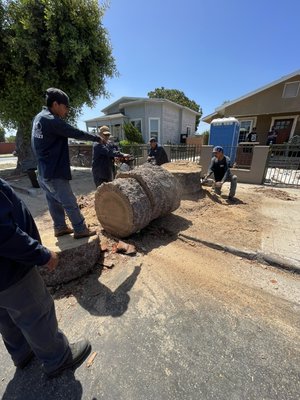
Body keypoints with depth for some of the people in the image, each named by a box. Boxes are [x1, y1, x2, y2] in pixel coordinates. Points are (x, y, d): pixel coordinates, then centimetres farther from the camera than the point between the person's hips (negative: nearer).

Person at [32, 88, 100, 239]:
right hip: (54, 172, -10)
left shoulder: (39, 118, 13)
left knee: (54, 201, 16)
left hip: (44, 172, 10)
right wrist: (97, 138, -3)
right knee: (70, 202, -1)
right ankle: (80, 230, 10)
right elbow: (77, 133, -14)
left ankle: (60, 227, 28)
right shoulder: (51, 120, -18)